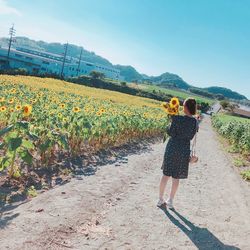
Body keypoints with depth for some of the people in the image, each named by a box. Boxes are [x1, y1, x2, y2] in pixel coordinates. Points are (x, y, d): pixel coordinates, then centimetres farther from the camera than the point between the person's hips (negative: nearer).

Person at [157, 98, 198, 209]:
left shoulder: (177, 118, -14)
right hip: (184, 150, 2)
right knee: (176, 177, 13)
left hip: (172, 147, -2)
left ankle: (160, 199, 20)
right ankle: (170, 201, 22)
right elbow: (191, 136, 3)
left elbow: (171, 133, -14)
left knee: (166, 174, 11)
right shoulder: (195, 122, -3)